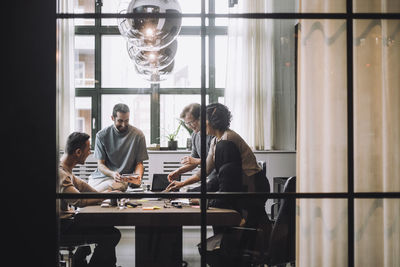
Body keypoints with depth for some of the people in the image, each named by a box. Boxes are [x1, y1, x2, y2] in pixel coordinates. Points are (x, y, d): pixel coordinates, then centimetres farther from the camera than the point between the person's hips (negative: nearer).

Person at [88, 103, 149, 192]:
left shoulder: (138, 135, -1)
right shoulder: (102, 135, 0)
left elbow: (139, 163, 5)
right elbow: (100, 164, 0)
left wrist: (138, 175, -19)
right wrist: (112, 173, -22)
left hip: (124, 178, -1)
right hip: (102, 175, 1)